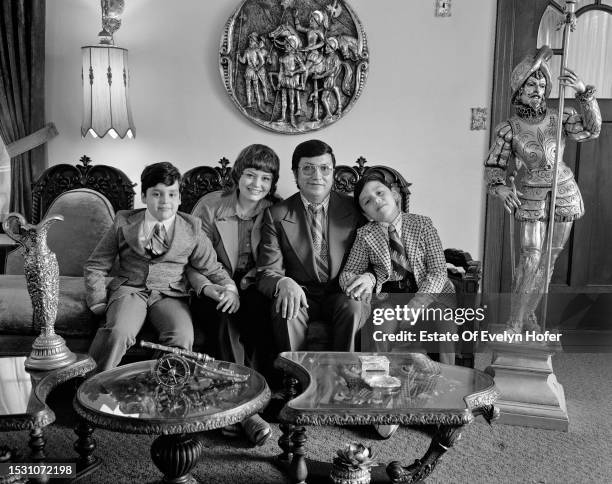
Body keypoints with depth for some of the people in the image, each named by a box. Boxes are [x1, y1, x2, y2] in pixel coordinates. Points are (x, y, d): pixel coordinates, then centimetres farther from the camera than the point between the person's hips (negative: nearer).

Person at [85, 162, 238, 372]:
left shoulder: (192, 228, 9)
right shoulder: (124, 223, 7)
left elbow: (212, 269, 13)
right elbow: (95, 267, 13)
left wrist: (229, 289, -7)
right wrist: (99, 303, 1)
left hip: (171, 295, 0)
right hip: (129, 289, 0)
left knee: (182, 338, -31)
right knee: (118, 332, -32)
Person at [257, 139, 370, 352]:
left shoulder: (353, 209, 2)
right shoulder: (276, 215, -1)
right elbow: (266, 273, -5)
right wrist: (283, 283, -30)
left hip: (343, 294, 1)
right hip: (301, 294, 0)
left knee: (354, 307, -31)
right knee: (285, 311, -31)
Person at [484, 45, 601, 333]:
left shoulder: (559, 118, -2)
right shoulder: (509, 129, -8)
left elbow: (591, 129, -11)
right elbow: (494, 166, -7)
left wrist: (583, 93, -23)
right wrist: (500, 187, -28)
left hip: (564, 194, 3)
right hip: (531, 199, -3)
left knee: (548, 259, 9)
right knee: (531, 260, -13)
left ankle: (528, 315, 23)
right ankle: (513, 325, -5)